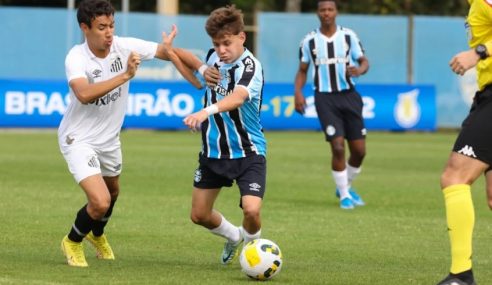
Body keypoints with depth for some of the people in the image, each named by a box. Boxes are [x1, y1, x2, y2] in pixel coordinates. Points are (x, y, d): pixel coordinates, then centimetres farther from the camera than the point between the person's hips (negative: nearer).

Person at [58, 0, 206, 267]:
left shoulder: (125, 47, -16)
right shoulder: (76, 58, -28)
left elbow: (170, 53, -8)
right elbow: (84, 94, -46)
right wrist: (125, 76, -47)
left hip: (109, 138, 6)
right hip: (79, 139, -6)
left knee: (112, 192, 29)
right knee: (100, 202, -21)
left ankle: (97, 235, 61)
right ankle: (72, 242, 11)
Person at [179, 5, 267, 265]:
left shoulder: (250, 66, -22)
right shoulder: (213, 57, -1)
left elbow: (238, 97, -46)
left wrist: (207, 111, -61)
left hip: (248, 153, -6)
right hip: (213, 150, 7)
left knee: (251, 209, -23)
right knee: (200, 215, 11)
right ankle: (233, 236, 43)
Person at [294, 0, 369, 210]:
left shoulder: (348, 36, 2)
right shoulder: (309, 41, 2)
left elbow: (364, 61, 4)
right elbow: (302, 70, 11)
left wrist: (359, 70, -20)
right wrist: (298, 92, -5)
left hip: (348, 96, 2)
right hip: (325, 98, -2)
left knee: (359, 150, 2)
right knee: (338, 147, -13)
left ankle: (346, 187, 29)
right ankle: (344, 195, 3)